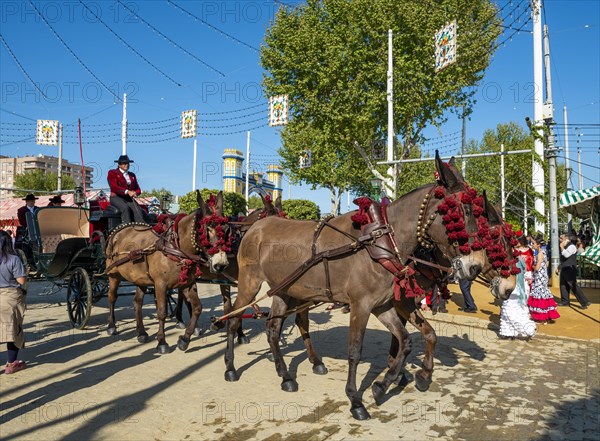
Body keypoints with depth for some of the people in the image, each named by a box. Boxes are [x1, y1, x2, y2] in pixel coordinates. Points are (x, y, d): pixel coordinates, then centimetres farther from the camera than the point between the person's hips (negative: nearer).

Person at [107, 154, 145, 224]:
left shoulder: (132, 175, 21)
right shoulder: (112, 173, 6)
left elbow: (137, 189, 16)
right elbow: (114, 187, -10)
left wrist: (135, 193, -9)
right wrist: (127, 192, -24)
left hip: (129, 199, 3)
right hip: (116, 197, -3)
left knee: (138, 210, -27)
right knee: (125, 208, -35)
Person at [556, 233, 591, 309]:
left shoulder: (571, 246, -13)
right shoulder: (565, 247, 16)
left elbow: (566, 255, -29)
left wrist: (562, 247, -17)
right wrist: (558, 267, 24)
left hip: (570, 270, -10)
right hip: (564, 270, 10)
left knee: (574, 286, -8)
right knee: (563, 286, 12)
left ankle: (585, 302, -3)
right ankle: (565, 301, 20)